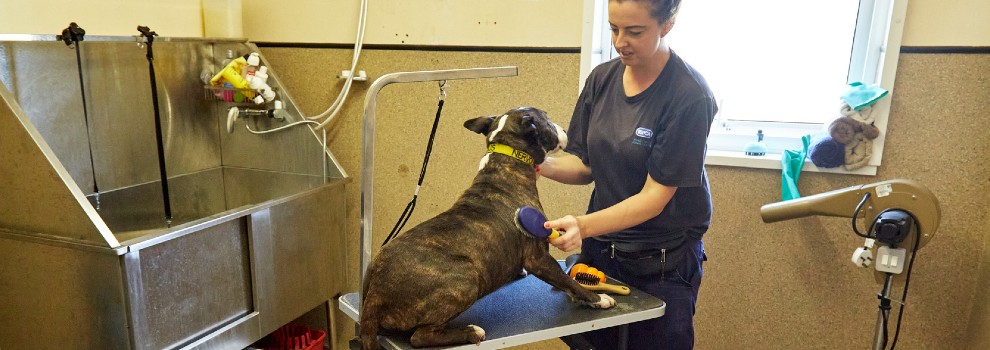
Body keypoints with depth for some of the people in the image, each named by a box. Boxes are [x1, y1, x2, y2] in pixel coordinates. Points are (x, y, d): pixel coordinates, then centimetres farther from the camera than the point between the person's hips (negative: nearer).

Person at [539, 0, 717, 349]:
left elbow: (655, 196, -20)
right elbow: (586, 165, 3)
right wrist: (545, 165, -17)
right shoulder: (602, 78, -2)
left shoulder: (690, 95, -19)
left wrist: (584, 225, -33)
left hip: (663, 262, -5)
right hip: (600, 248, 5)